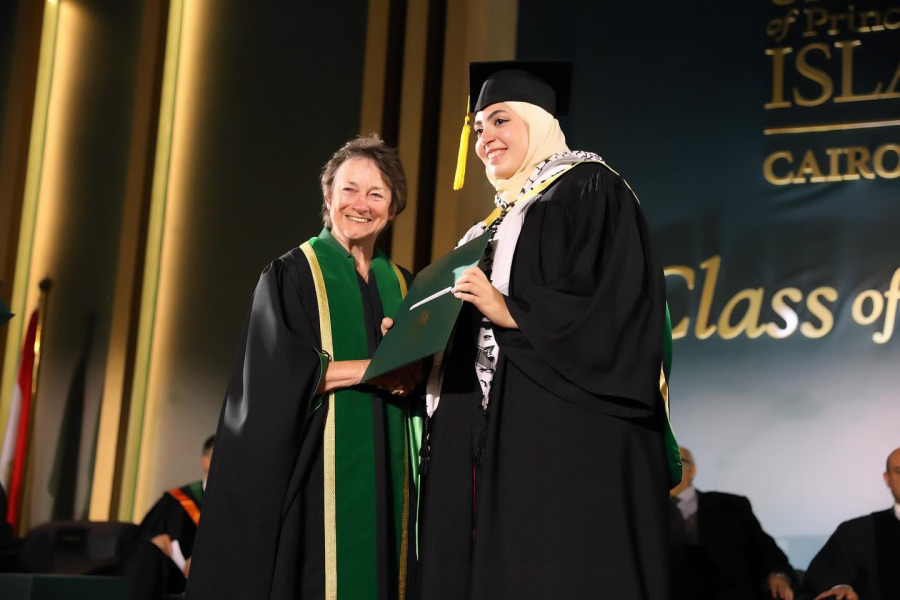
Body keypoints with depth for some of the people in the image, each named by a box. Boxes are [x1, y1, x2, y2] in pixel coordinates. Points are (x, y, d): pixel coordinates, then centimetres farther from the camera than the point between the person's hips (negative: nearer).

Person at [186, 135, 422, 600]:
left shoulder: (401, 285, 14)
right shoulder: (292, 274, 0)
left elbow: (419, 380, 11)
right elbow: (281, 372, -12)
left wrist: (410, 374, -12)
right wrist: (378, 367, -16)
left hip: (384, 474, 5)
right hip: (312, 469, -4)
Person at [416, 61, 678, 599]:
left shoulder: (588, 189, -2)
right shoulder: (503, 219, 24)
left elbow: (612, 305, -15)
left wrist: (509, 313, -19)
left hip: (563, 433, -8)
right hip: (499, 434, 9)